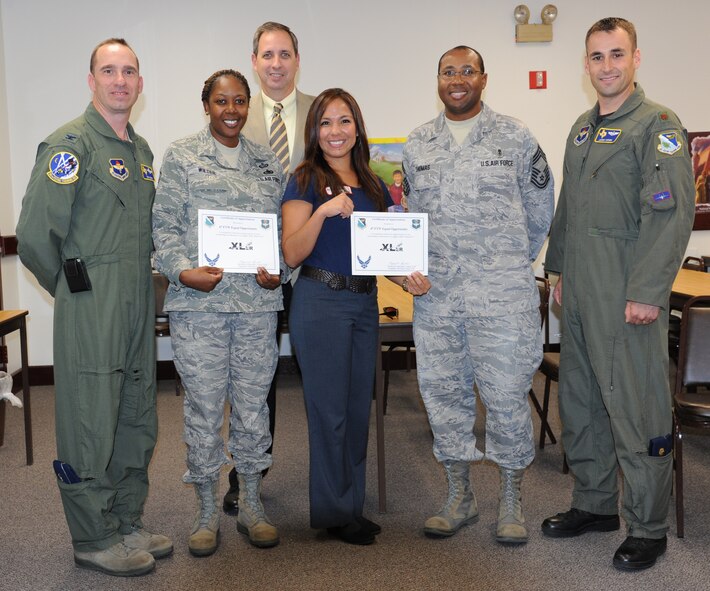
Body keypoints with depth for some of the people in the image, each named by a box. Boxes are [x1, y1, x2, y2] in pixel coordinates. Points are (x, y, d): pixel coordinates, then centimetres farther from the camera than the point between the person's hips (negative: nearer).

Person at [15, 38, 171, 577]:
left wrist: (141, 279, 13)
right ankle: (95, 541, 14)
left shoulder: (142, 149, 15)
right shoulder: (71, 143, -10)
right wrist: (72, 286, -4)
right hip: (90, 309, -8)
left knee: (138, 421, 14)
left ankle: (128, 524, 29)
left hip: (138, 306, 8)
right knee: (91, 425, 0)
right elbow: (35, 233, -15)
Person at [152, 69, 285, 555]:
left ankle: (252, 506, 23)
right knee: (204, 405, 3)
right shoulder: (181, 156, 4)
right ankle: (208, 511, 18)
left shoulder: (268, 163, 14)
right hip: (199, 300, -3)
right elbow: (166, 225, 0)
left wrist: (279, 271, -1)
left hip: (257, 302, 3)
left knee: (253, 403, 8)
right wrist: (182, 270, -16)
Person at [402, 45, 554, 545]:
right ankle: (460, 498, 24)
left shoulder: (515, 138, 2)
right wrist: (416, 267, 10)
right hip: (436, 297, 4)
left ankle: (512, 503, 17)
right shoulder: (417, 145, 11)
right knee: (443, 394, 8)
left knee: (507, 397, -1)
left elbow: (540, 212, 8)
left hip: (502, 298, -3)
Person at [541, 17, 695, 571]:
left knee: (635, 407, -2)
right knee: (580, 400, 14)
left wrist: (648, 292, -20)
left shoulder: (657, 125, -8)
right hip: (580, 294, 8)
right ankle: (595, 503, 30)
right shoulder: (582, 128, 17)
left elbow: (672, 212, -16)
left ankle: (648, 528, 13)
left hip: (629, 295, -8)